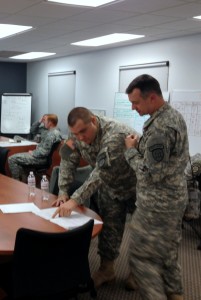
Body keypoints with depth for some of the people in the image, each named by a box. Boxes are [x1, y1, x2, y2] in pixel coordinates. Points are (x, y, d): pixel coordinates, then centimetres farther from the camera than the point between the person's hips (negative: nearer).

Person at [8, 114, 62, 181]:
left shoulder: (51, 134, -24)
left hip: (41, 158, -11)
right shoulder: (55, 131, 9)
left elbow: (44, 152, -26)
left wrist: (32, 153, -11)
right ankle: (20, 178, 22)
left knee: (11, 159, -10)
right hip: (42, 155, 11)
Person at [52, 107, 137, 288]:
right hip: (110, 186, 6)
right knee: (109, 225, 7)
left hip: (136, 184, -5)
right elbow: (68, 161, -10)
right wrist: (63, 192, -21)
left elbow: (100, 173, -45)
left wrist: (75, 200, -50)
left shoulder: (114, 136, -39)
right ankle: (107, 268, 19)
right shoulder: (78, 134, -15)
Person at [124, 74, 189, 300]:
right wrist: (141, 145, 7)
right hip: (174, 198, 10)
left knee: (142, 257, 1)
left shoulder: (159, 127, -26)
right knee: (168, 253, 22)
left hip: (158, 204, -10)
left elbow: (150, 174, -25)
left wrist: (131, 150, -12)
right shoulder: (174, 115, 6)